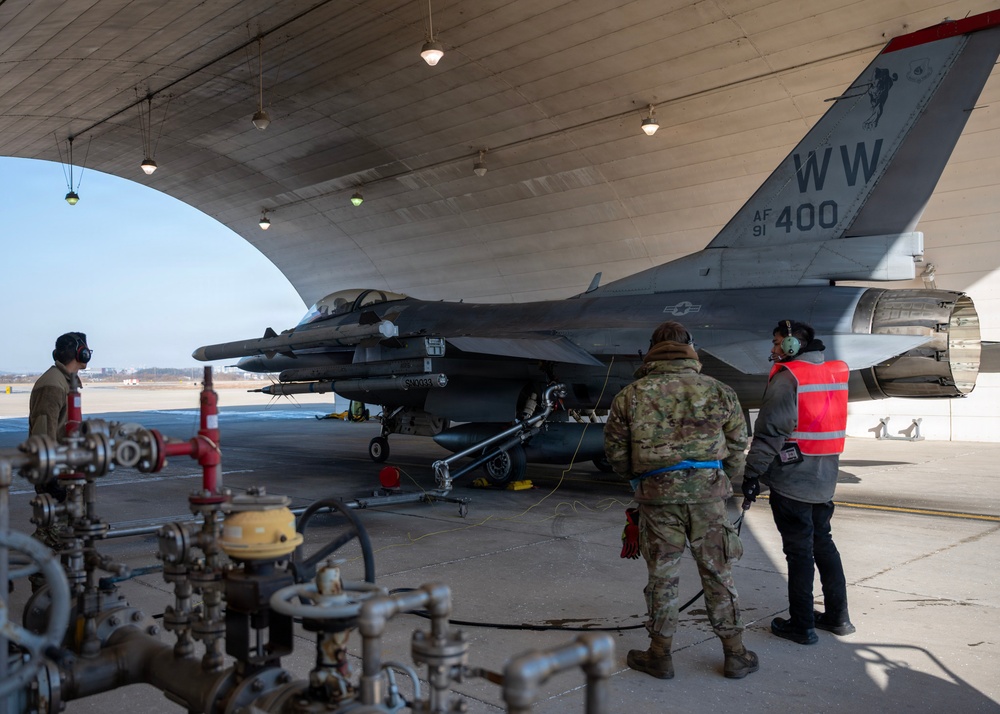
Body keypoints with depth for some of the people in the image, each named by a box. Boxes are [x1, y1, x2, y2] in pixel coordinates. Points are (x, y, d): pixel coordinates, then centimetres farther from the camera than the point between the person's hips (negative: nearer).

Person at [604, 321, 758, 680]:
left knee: (662, 575, 10)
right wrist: (726, 479, 23)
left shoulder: (630, 396, 3)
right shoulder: (717, 390, 4)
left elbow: (615, 451, 7)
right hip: (707, 489, 0)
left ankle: (660, 654, 20)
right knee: (717, 573, 11)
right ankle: (734, 653, 20)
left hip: (657, 493, 0)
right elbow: (737, 444, 8)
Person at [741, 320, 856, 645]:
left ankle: (802, 625, 11)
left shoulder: (787, 378, -15)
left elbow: (770, 432, -18)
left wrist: (752, 474, -12)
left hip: (791, 481, -7)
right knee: (823, 543, 19)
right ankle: (837, 616, 28)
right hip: (825, 480, 7)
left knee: (799, 551, 1)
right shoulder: (836, 374, 9)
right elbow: (833, 426, 15)